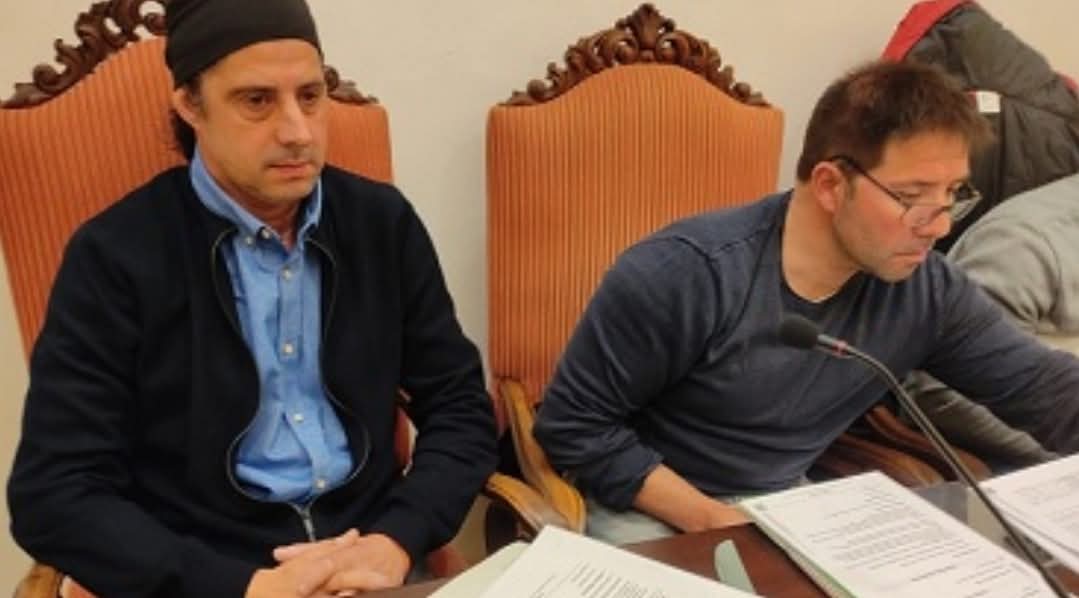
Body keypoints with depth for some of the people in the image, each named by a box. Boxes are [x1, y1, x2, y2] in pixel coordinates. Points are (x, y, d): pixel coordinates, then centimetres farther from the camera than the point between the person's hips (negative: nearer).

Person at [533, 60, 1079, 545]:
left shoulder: (929, 293, -8)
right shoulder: (681, 276, -26)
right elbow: (573, 425, -20)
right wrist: (714, 522, -24)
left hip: (788, 502, 5)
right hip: (652, 508, -4)